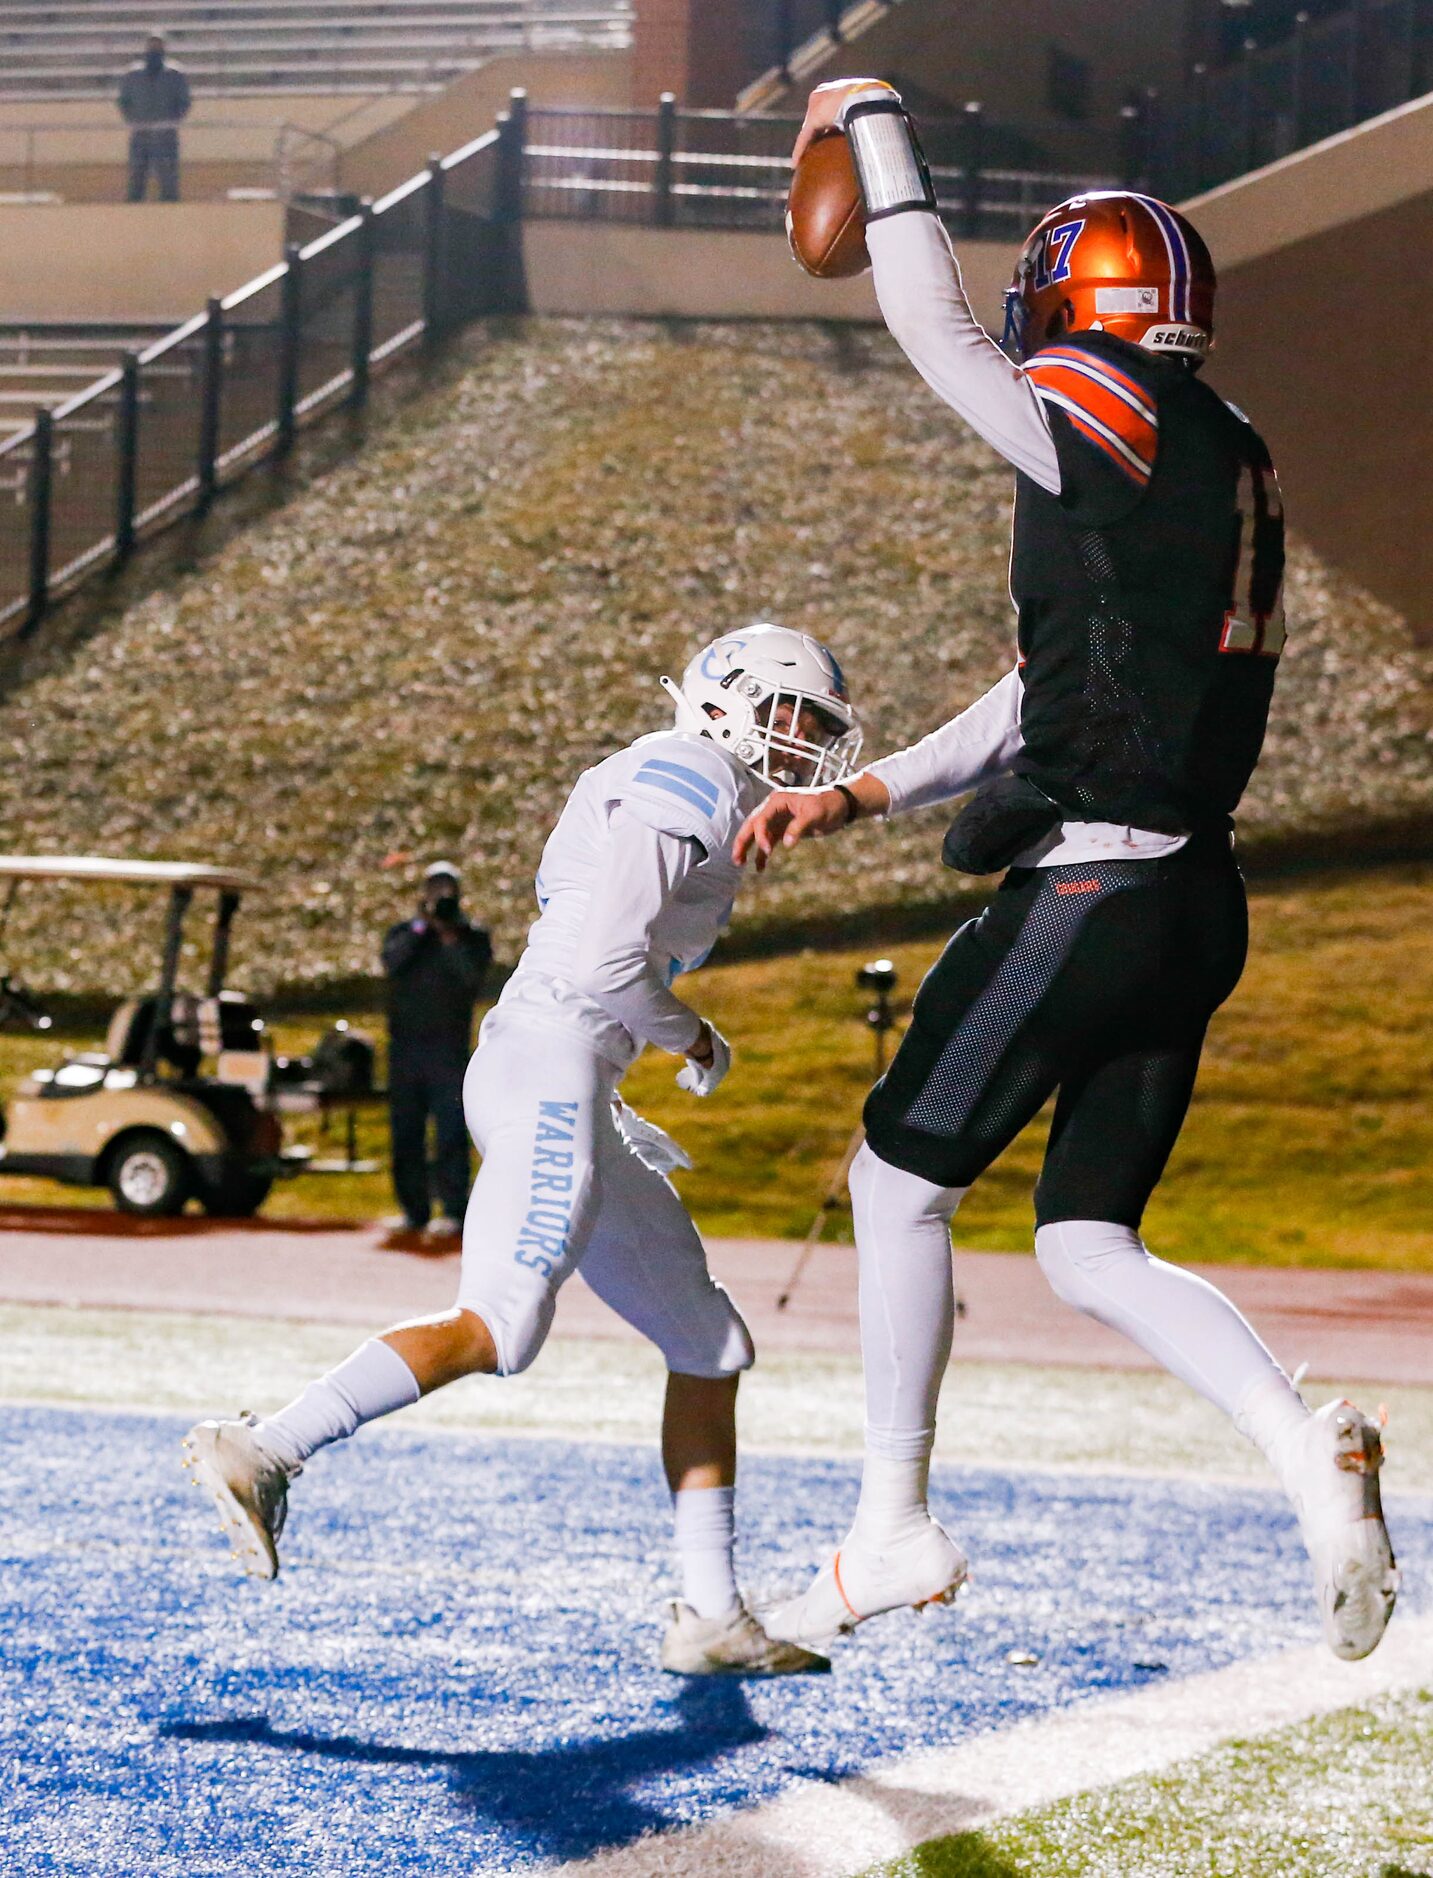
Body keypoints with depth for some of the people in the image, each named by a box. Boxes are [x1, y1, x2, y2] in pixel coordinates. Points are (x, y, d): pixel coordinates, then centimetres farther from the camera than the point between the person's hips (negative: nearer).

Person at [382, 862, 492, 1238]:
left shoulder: (472, 937, 9)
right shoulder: (404, 932, 15)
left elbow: (473, 977, -8)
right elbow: (391, 962, -5)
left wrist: (449, 936, -13)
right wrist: (422, 925, -9)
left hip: (449, 1047, -3)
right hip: (404, 1047, 3)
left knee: (450, 1132, -9)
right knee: (405, 1132, 3)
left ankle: (453, 1211, -9)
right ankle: (414, 1210, 9)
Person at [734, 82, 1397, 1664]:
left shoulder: (1108, 426, -11)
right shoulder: (1219, 463, 17)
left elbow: (937, 334, 2)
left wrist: (878, 130, 16)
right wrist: (858, 797, 22)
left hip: (1095, 889, -9)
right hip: (1195, 902, 9)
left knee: (900, 1180, 7)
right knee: (1088, 1246, 10)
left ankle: (892, 1532, 15)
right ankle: (1307, 1446, -12)